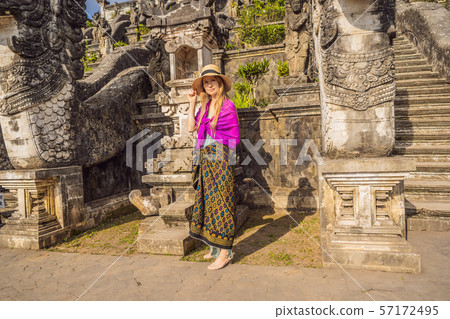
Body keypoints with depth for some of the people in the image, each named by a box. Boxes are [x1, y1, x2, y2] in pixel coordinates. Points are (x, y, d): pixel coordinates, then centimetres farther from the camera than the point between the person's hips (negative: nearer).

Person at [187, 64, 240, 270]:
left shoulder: (228, 105, -4)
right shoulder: (205, 106, 15)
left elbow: (233, 136, -6)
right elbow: (191, 127, 8)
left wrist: (228, 159, -12)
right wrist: (192, 103, 11)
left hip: (220, 158, -7)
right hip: (205, 159, 7)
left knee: (220, 201, -5)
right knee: (206, 200, 10)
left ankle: (225, 252, 6)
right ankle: (216, 247, 23)